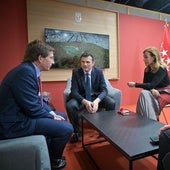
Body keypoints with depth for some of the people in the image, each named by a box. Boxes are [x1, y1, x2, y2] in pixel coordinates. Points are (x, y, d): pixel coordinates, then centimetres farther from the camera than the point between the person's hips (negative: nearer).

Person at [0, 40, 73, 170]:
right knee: (66, 128, -18)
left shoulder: (30, 70, 6)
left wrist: (52, 113, 1)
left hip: (22, 114, 10)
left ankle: (49, 151, 31)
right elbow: (33, 108, -25)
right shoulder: (25, 71, -24)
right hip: (16, 123, -10)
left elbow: (37, 100, 11)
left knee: (62, 116, 17)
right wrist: (52, 117, -8)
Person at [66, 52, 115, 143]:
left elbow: (104, 90, -11)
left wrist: (97, 101, -34)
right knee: (70, 106, -30)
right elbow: (74, 91, -15)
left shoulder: (99, 71, -8)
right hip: (81, 98, -1)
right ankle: (77, 131, -3)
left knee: (112, 103, -23)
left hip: (96, 96, 1)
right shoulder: (76, 72, -10)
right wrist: (85, 102, -35)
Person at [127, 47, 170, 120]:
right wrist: (152, 90, -24)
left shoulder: (162, 69, -18)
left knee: (145, 95, -30)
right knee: (143, 93, -27)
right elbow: (145, 84, -2)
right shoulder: (147, 69, 1)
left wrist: (135, 84, -32)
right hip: (155, 92, 5)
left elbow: (152, 84, -29)